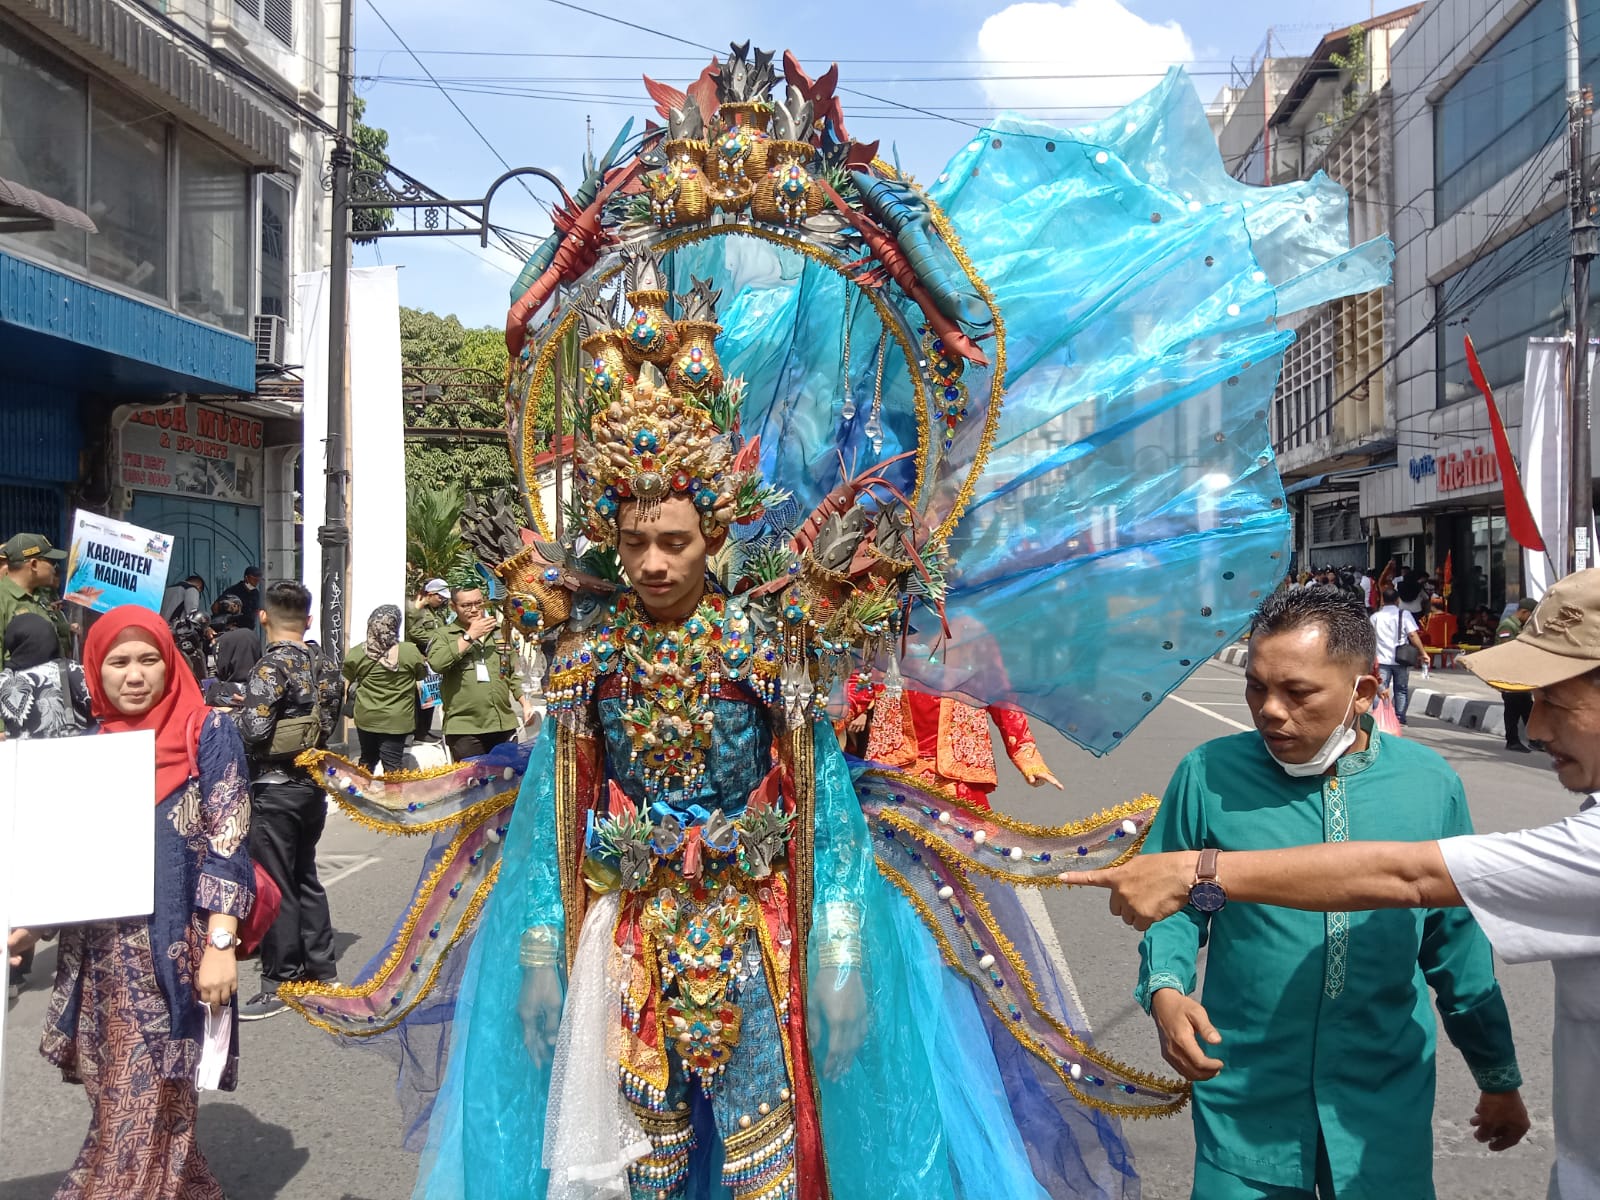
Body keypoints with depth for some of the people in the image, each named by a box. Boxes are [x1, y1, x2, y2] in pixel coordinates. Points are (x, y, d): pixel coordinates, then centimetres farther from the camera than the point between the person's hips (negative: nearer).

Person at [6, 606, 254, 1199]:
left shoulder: (207, 732, -6)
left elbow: (228, 843, -10)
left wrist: (221, 944, -16)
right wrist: (32, 923, 8)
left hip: (171, 949, -5)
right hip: (101, 951, 5)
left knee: (141, 1112, 0)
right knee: (119, 1102, 12)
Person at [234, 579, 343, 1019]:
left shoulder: (271, 666, -17)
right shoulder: (325, 666, 6)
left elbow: (255, 730, -24)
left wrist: (234, 714, -2)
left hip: (274, 787, -8)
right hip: (313, 783, 8)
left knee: (275, 885, 1)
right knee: (305, 876, 18)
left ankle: (280, 982, 9)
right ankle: (320, 966, 26)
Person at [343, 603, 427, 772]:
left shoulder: (357, 653, -8)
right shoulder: (409, 651, -15)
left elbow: (347, 679, 9)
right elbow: (423, 674, 3)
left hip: (365, 717, 3)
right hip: (396, 720, -3)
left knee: (367, 761, 20)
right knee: (392, 766, 1)